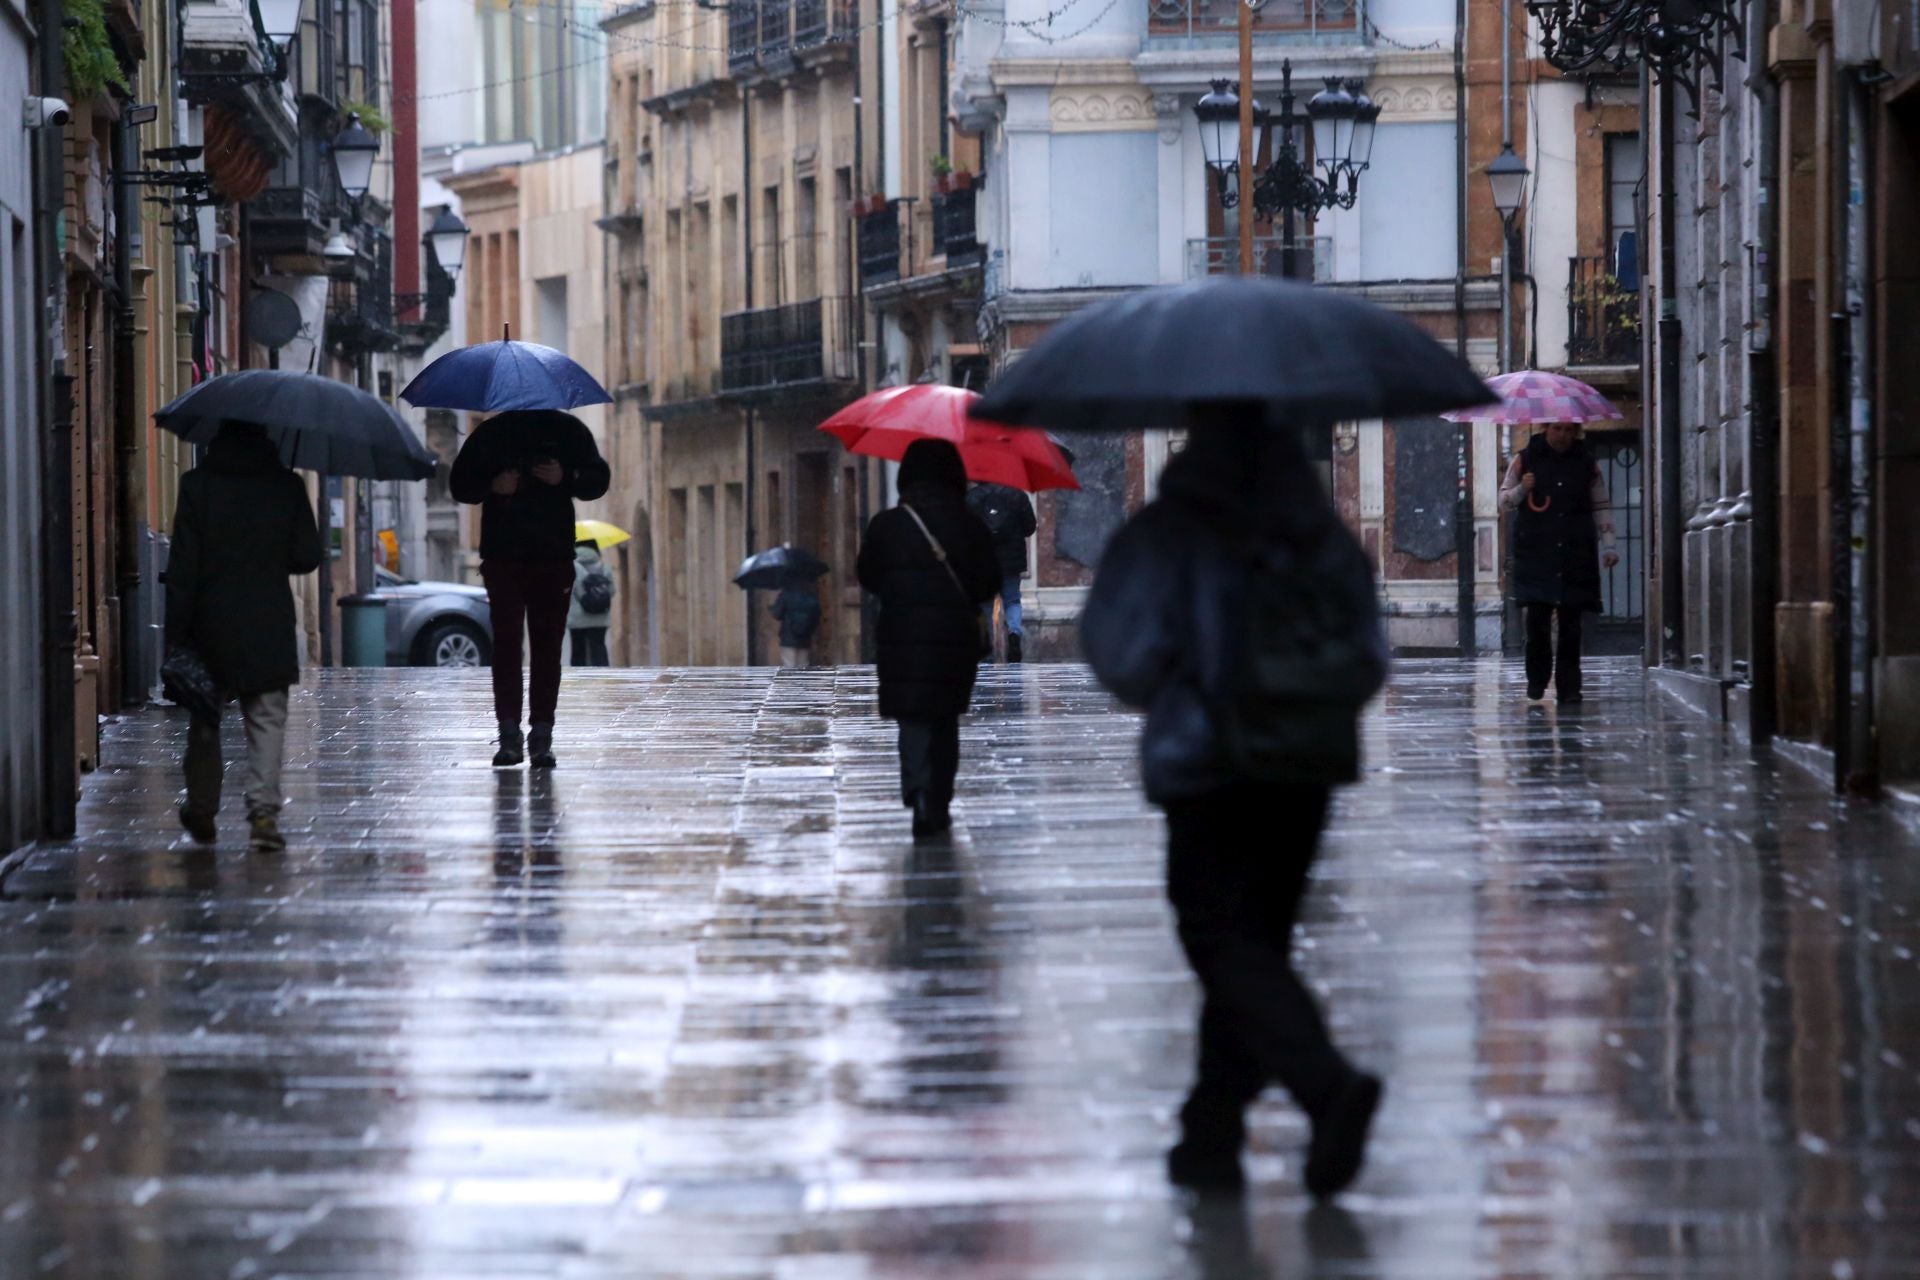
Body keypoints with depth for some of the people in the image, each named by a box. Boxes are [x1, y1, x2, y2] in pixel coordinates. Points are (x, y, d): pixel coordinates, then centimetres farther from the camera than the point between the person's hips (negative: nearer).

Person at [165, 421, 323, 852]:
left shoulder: (198, 485, -6)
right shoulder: (286, 486, -3)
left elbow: (182, 568, -7)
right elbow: (307, 557, 1)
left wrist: (175, 634, -4)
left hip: (212, 623, 0)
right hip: (269, 627, 0)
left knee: (205, 719, 16)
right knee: (267, 718, 1)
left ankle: (201, 812, 25)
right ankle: (263, 809, -15)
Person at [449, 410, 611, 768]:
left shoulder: (568, 431, 9)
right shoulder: (490, 434, 9)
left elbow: (598, 480, 9)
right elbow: (460, 485, 10)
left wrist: (565, 479, -12)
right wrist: (491, 486, -11)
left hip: (554, 559, 1)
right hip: (503, 558, -1)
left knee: (547, 643, 1)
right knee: (506, 640, -9)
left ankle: (541, 736, 4)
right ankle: (509, 734, -11)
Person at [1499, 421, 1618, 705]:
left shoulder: (1587, 465, 10)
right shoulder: (1525, 460, 6)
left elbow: (1601, 508, 15)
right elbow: (1504, 499, 11)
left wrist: (1608, 546, 6)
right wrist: (1522, 490, -10)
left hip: (1575, 555, 1)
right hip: (1536, 554, -1)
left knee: (1571, 623, -1)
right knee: (1537, 618, -8)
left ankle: (1568, 687, 2)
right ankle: (1536, 681, 7)